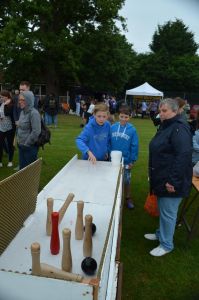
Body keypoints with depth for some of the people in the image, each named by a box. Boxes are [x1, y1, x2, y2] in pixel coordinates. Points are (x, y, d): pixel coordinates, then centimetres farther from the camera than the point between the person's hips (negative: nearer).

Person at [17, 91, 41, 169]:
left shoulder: (34, 113, -18)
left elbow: (36, 132, -22)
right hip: (21, 146, 8)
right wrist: (18, 140, 10)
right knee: (22, 168, 17)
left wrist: (26, 144, -14)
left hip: (30, 147, -8)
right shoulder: (22, 111, 7)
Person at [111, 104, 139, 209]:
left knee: (127, 180, 14)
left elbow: (134, 146, -8)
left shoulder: (132, 130, -12)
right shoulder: (112, 127, -8)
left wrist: (132, 160, -7)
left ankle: (128, 199, 34)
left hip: (126, 161, -1)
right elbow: (108, 143, -1)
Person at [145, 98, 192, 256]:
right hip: (162, 178, 9)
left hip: (171, 181, -9)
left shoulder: (179, 128, -20)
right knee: (162, 209, 22)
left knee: (168, 212, 4)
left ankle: (166, 245, 22)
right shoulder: (166, 126, 12)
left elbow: (183, 156, -27)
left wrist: (173, 181, -26)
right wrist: (153, 174, 21)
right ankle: (161, 233, 41)